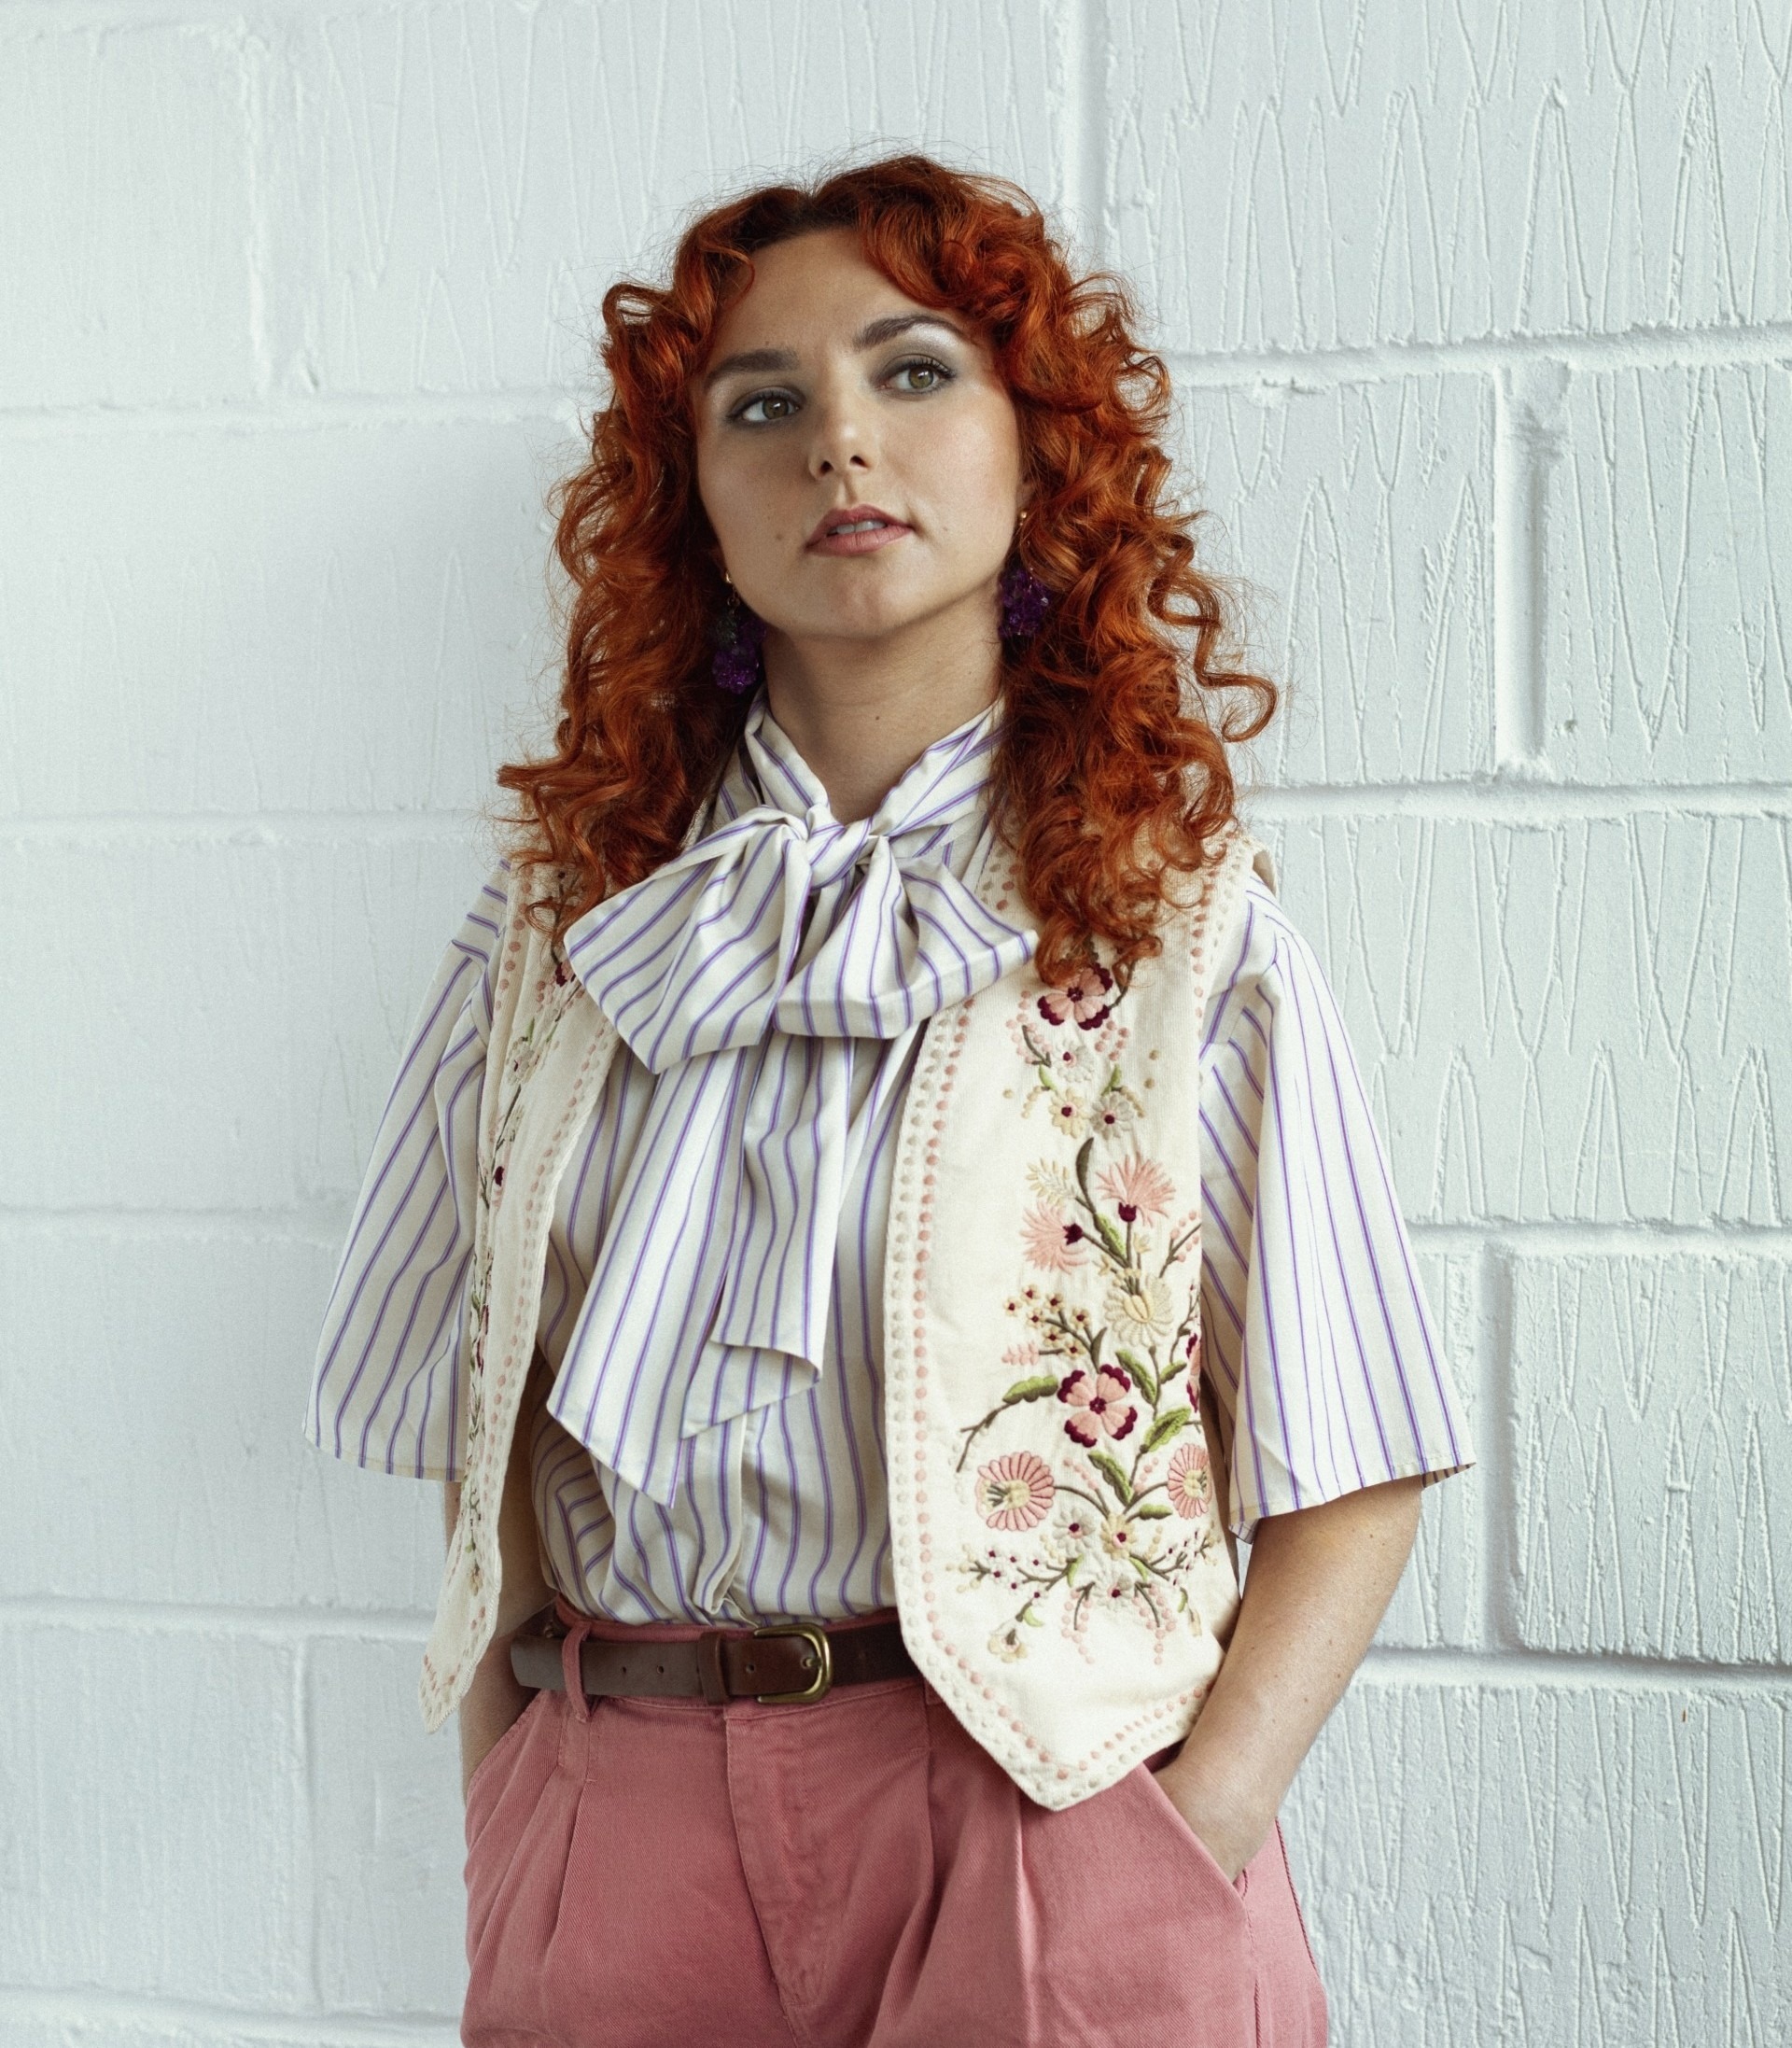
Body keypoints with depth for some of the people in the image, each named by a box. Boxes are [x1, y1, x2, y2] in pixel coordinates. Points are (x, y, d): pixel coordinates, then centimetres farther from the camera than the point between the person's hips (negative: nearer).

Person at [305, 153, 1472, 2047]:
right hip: (615, 1829, 2)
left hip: (1045, 1811, -2)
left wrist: (1182, 1848, -12)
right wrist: (507, 1845, -1)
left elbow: (1344, 1481, -1)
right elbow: (475, 1458, 9)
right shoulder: (558, 926, 6)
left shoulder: (1180, 928, 0)